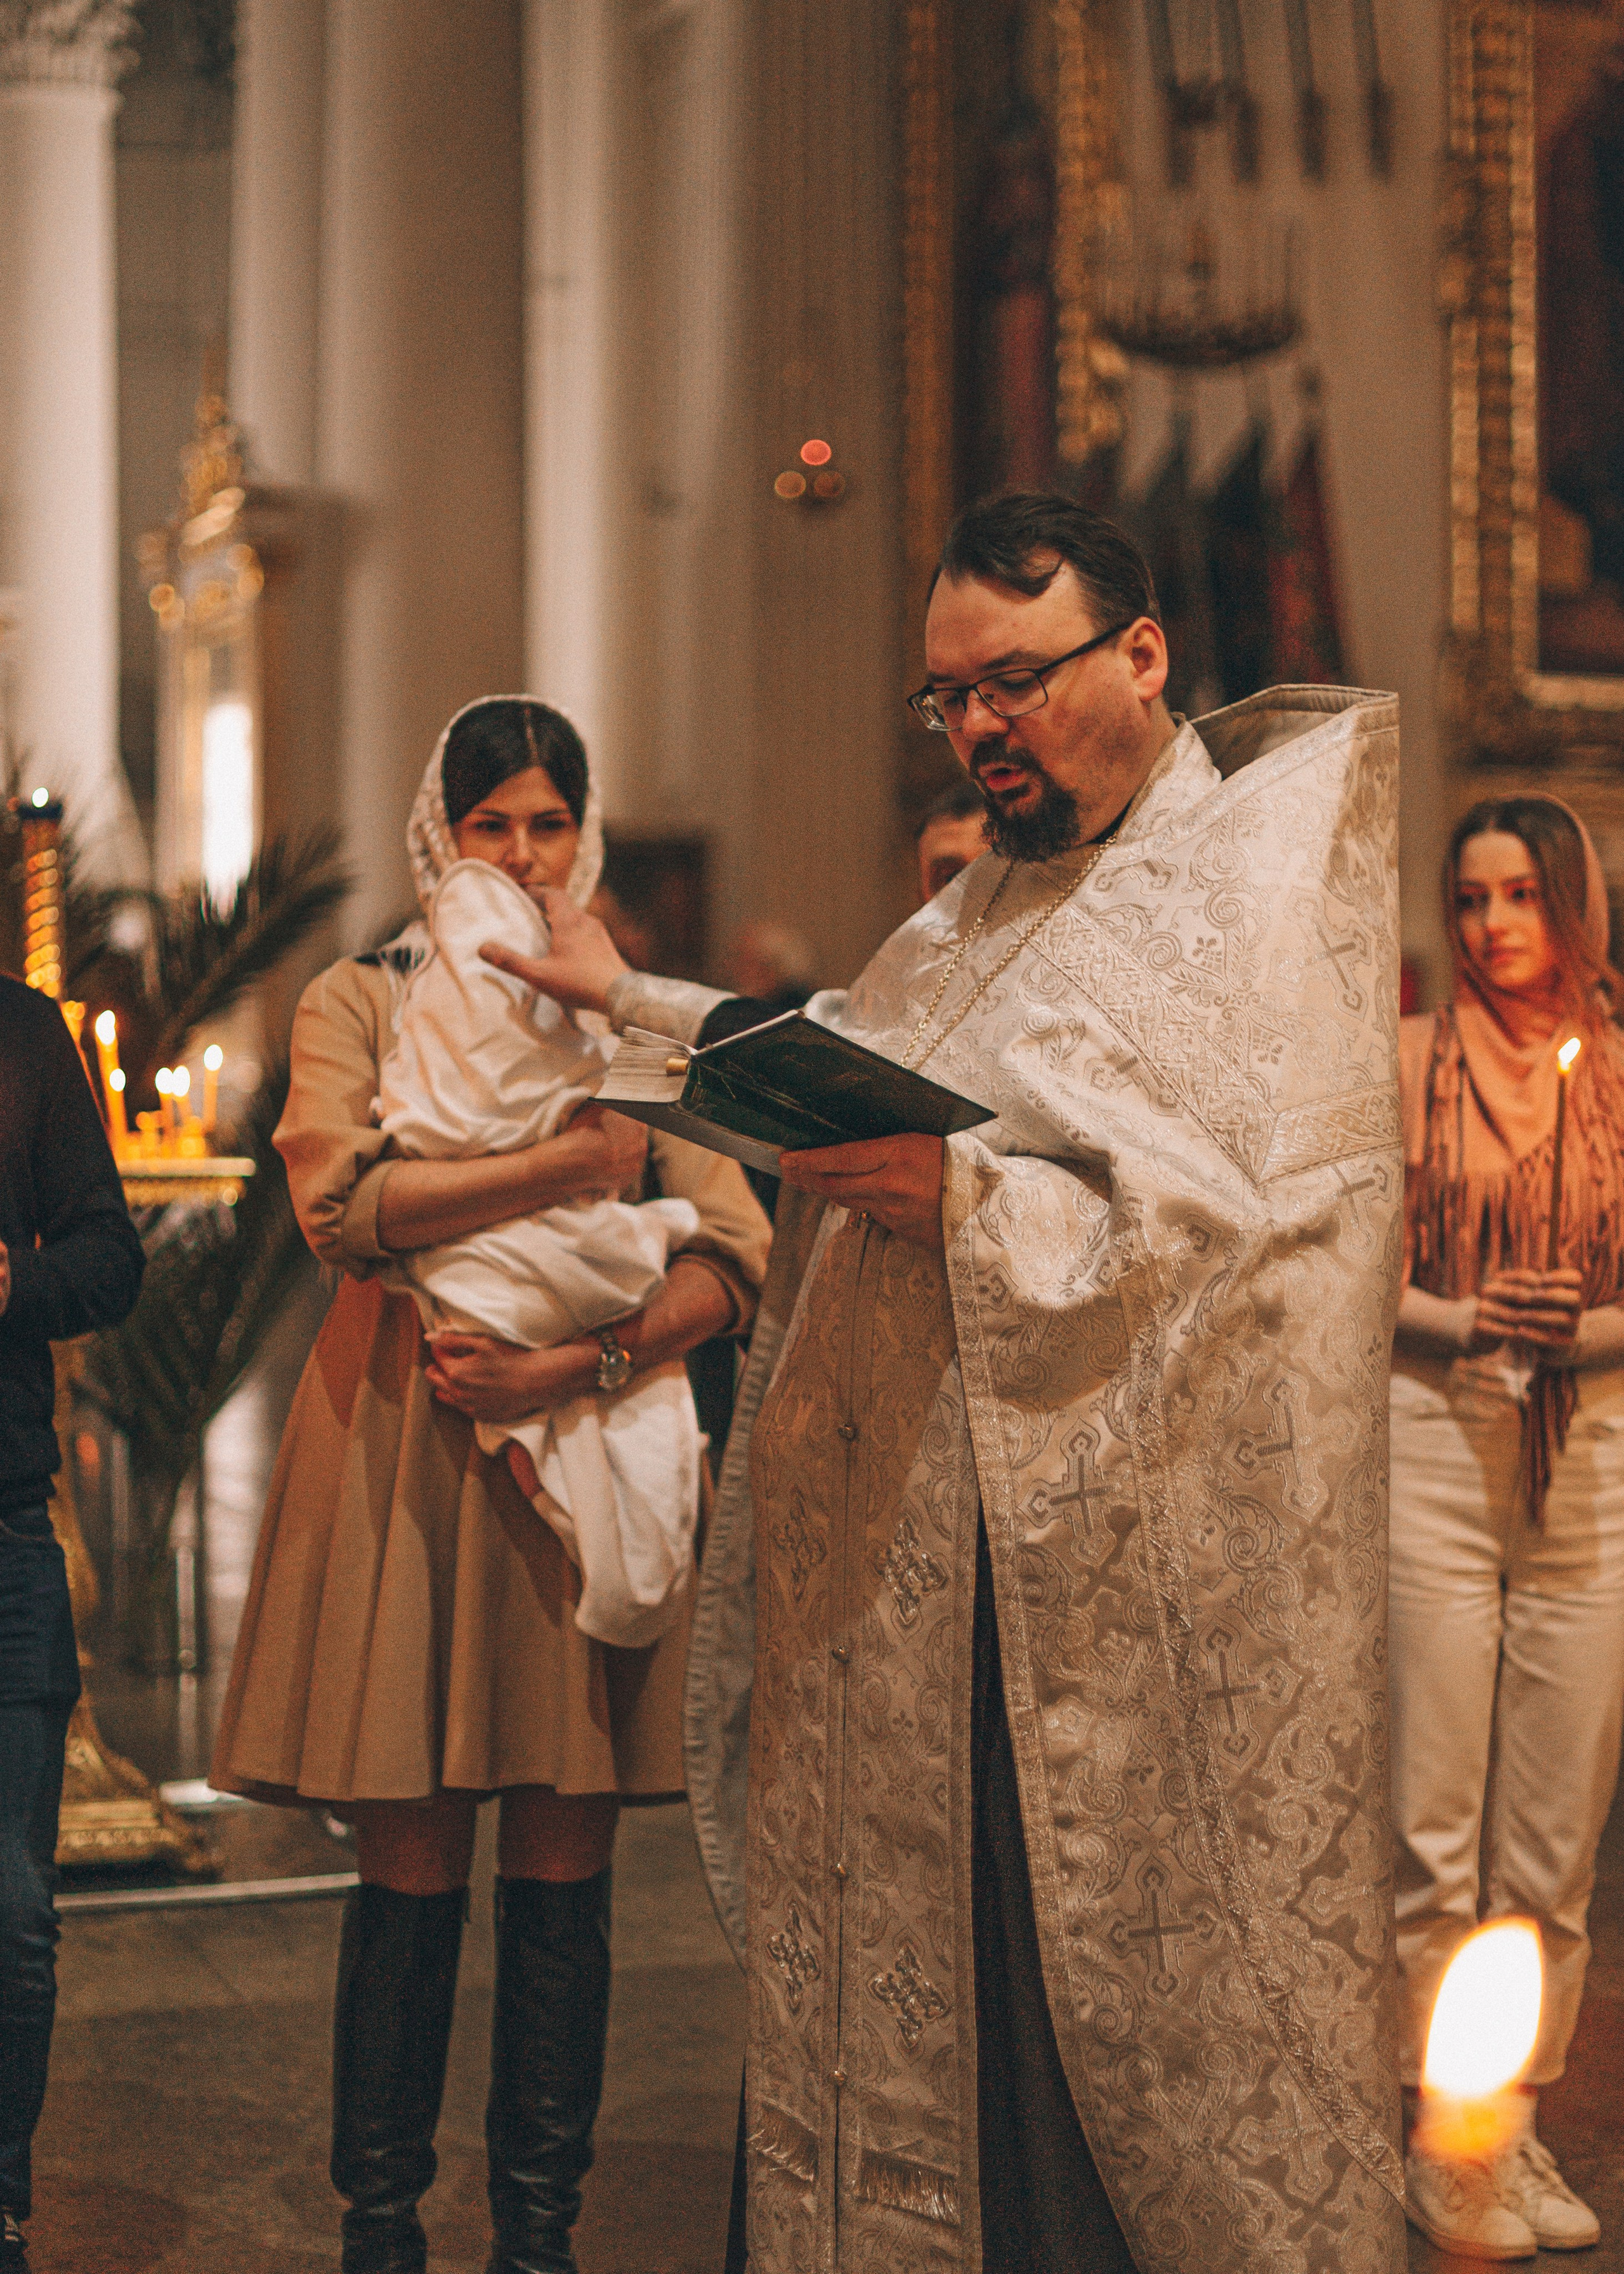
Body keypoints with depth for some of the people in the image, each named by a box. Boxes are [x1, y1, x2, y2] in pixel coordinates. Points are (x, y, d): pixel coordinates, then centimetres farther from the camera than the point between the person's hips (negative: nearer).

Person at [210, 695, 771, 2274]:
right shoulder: (358, 1004, 10)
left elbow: (733, 1256, 3)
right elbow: (343, 1201, -10)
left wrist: (582, 1365, -12)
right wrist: (573, 1165, -10)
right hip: (401, 1451, -1)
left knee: (562, 1874, 2)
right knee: (411, 1874, -1)